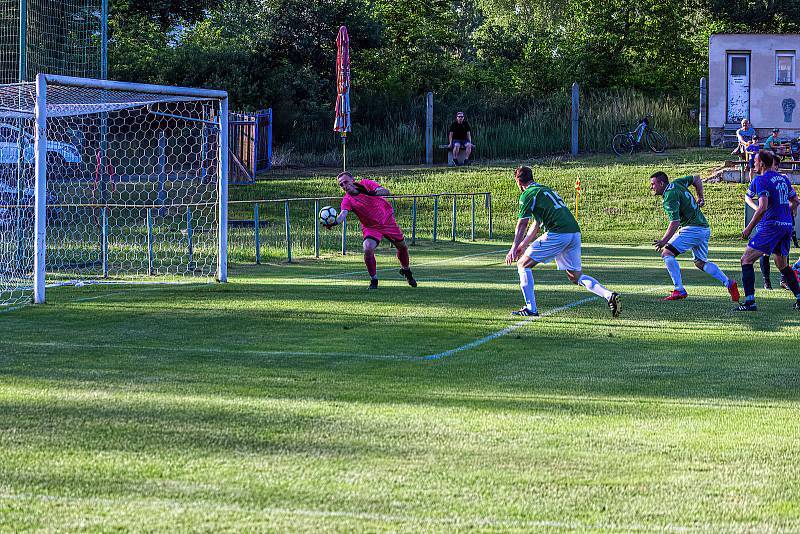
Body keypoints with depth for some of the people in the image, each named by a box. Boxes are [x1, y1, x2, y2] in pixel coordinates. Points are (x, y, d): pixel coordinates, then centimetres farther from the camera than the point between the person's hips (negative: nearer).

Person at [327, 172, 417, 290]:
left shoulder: (366, 184, -16)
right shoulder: (347, 200, -17)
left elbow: (386, 191, -27)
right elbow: (343, 214, -34)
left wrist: (372, 193, -47)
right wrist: (334, 223, -56)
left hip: (388, 220, 1)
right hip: (371, 228, -1)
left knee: (402, 247, 15)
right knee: (368, 249, -27)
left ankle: (406, 271, 45)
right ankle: (373, 280, -8)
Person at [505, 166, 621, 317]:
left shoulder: (527, 195, 3)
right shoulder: (546, 190, 30)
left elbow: (522, 226, 0)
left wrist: (514, 249, 7)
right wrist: (523, 245, 40)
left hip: (557, 234, -8)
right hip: (575, 232, 8)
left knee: (523, 264, 5)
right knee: (575, 276, 16)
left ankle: (531, 308, -1)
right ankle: (610, 296, -5)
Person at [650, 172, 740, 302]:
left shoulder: (670, 198, -16)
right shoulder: (676, 183, 12)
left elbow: (675, 223, -24)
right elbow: (696, 179, 27)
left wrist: (663, 241, -26)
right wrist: (700, 197, 25)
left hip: (693, 228, -10)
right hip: (705, 229, 10)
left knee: (667, 253, -13)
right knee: (700, 263, 21)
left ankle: (679, 290, -18)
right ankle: (728, 283, 11)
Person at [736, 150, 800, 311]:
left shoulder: (760, 180, -10)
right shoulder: (783, 178, 14)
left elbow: (763, 208, -20)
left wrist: (749, 228, -15)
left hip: (770, 226, -8)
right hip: (787, 226, 8)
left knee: (746, 260, -6)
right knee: (782, 265, 23)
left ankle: (749, 301, -16)